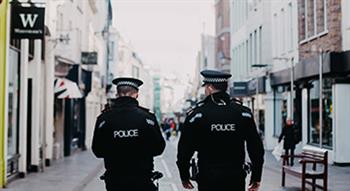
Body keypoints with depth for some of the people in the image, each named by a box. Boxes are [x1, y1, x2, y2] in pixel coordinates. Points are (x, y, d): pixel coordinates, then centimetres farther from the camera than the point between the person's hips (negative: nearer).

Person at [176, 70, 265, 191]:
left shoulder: (197, 114, -6)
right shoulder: (243, 113, 1)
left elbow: (185, 149, -3)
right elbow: (256, 148, 2)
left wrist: (184, 177, 10)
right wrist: (256, 178, 11)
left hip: (207, 180, -2)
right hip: (236, 180, 2)